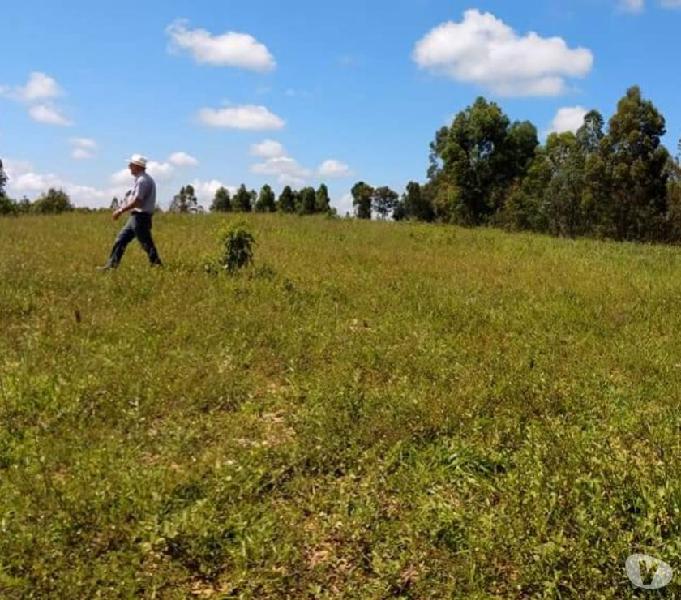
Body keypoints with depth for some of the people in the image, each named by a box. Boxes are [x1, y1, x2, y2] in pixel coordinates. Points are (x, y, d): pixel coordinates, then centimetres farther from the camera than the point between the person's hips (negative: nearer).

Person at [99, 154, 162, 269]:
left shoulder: (142, 180, -16)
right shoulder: (142, 179, 16)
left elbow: (137, 202, -22)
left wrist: (121, 210, -14)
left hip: (140, 217, -10)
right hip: (136, 216, 10)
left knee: (146, 244, -6)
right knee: (121, 239, 11)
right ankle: (111, 265, 14)